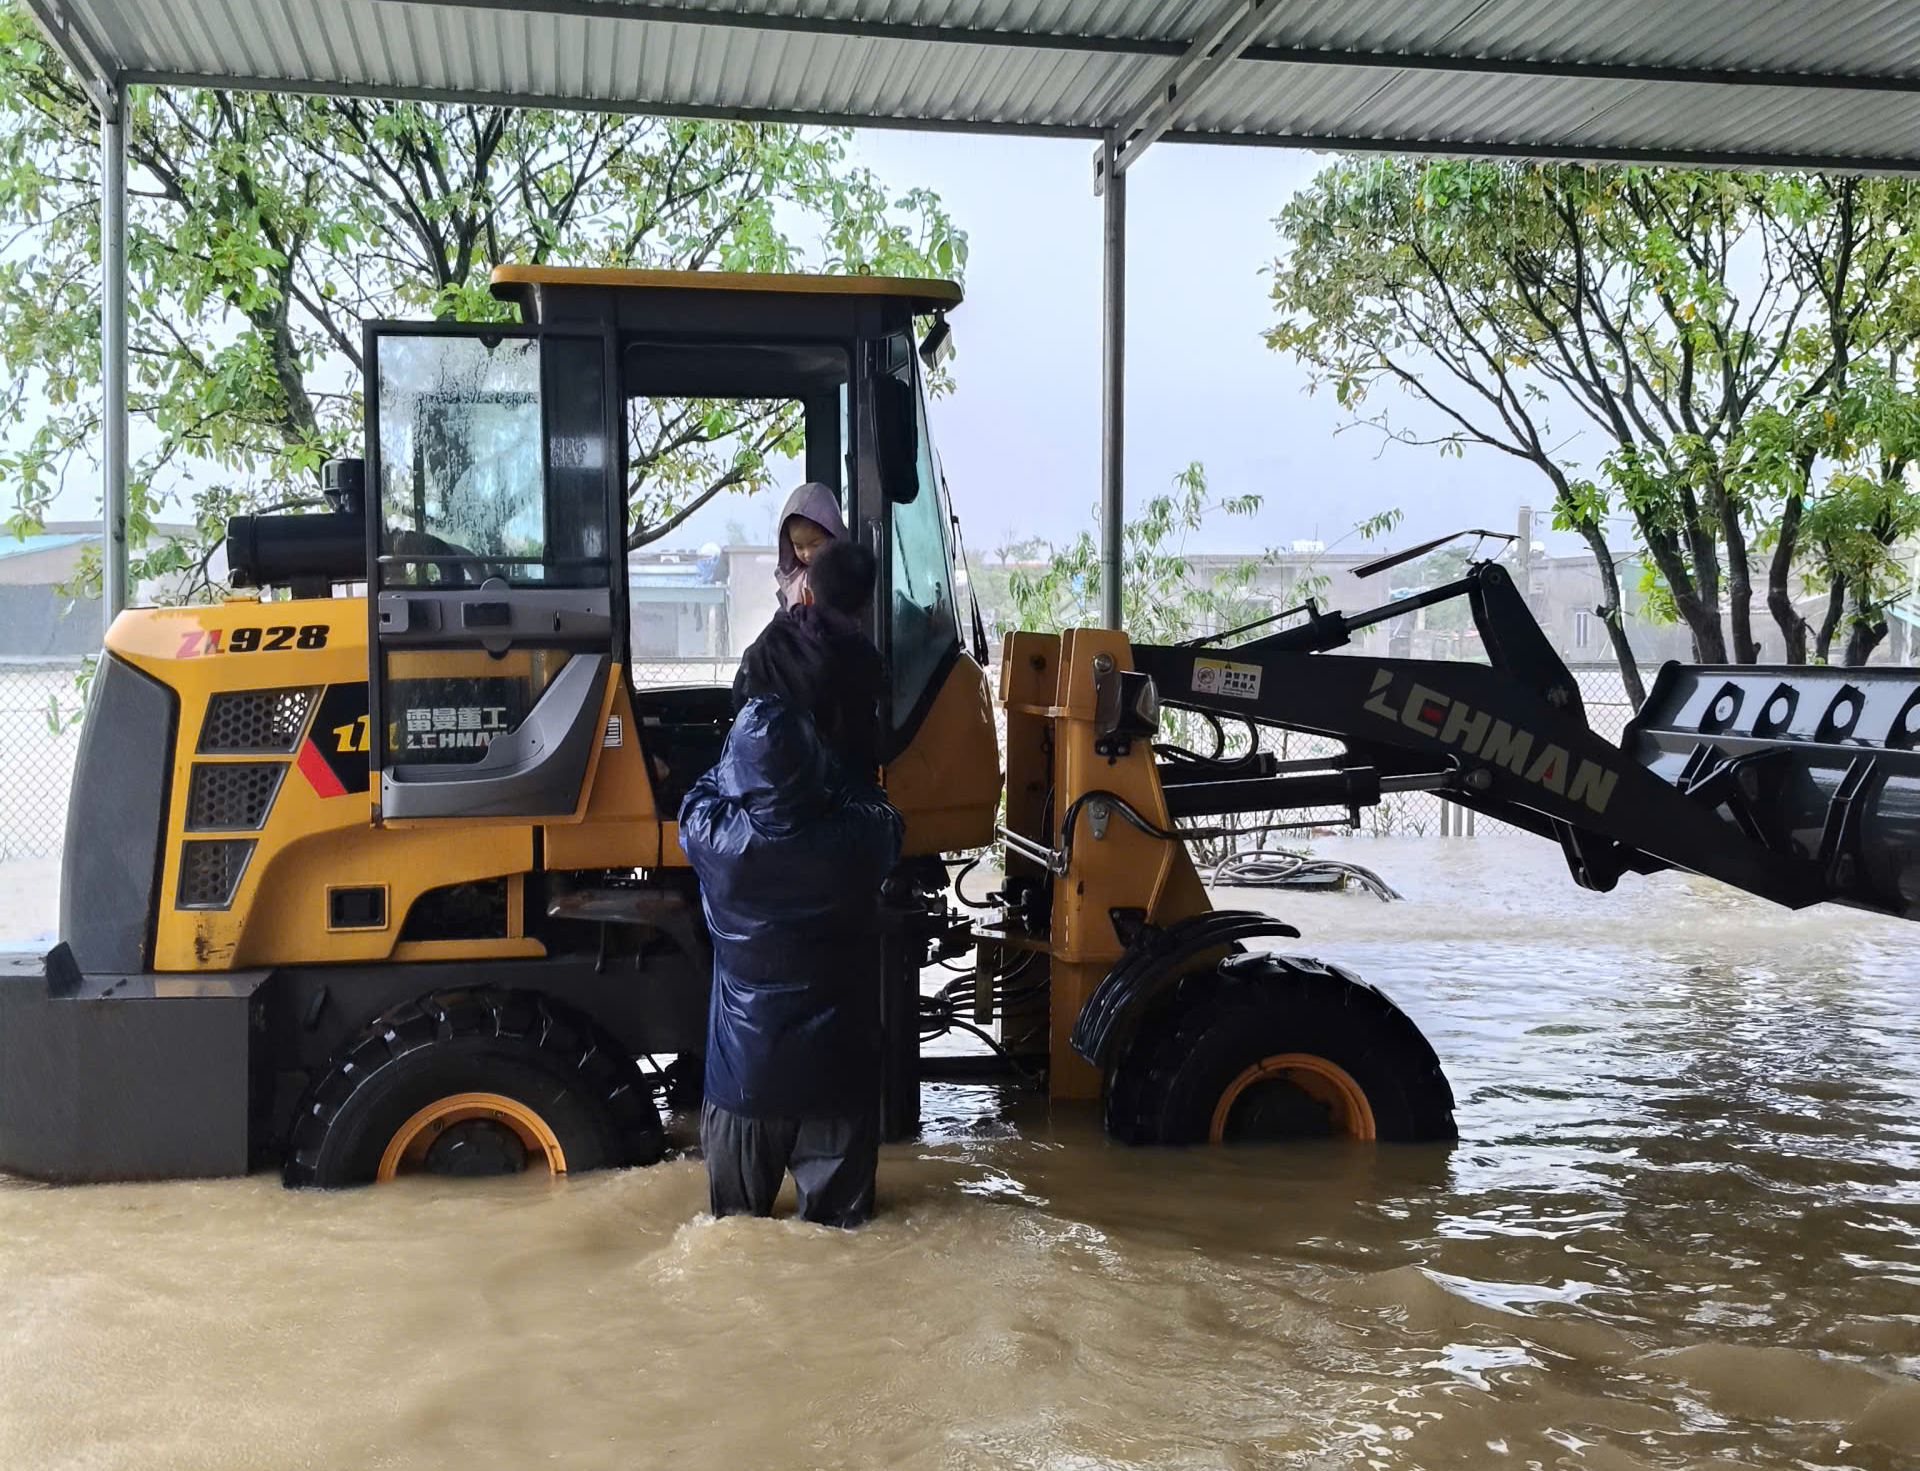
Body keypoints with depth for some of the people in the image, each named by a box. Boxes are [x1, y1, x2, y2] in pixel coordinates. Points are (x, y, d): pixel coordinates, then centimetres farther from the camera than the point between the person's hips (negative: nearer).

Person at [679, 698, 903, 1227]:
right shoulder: (857, 838, -24)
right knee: (838, 1215, 19)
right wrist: (830, 770, 16)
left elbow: (699, 799, 4)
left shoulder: (715, 838, -22)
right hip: (834, 1063, 0)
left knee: (736, 1216, 22)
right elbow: (886, 822, 3)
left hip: (744, 1064, 1)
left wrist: (744, 757, 17)